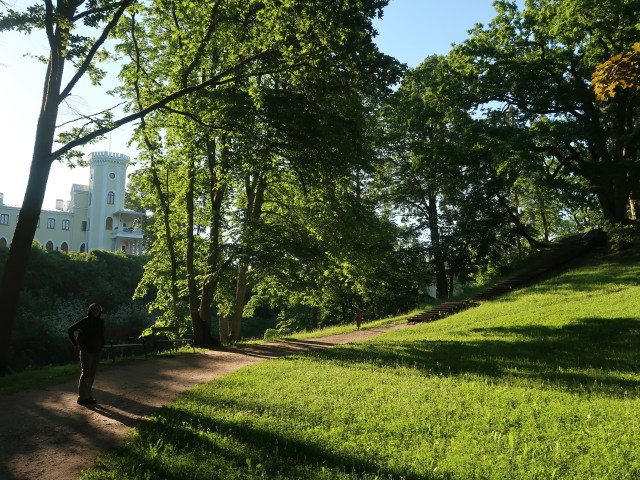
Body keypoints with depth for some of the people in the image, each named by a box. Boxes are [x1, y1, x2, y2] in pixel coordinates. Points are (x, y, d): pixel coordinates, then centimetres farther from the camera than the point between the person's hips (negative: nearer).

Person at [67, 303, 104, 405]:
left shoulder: (101, 322, 6)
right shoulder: (85, 321, -10)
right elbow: (70, 330, -7)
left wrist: (102, 345, 10)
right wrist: (76, 344, -9)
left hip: (96, 352, 6)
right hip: (86, 351, -6)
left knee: (92, 375, 11)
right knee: (85, 374, -5)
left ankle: (88, 396, 21)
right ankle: (82, 397, 2)